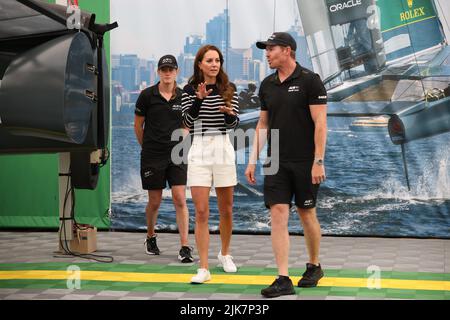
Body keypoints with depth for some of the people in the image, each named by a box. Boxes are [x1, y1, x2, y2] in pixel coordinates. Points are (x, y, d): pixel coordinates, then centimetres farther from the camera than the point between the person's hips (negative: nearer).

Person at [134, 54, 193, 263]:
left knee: (180, 199, -8)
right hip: (152, 157, -1)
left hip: (176, 155, 1)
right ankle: (150, 237, 33)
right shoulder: (147, 95, -2)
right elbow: (138, 125, 7)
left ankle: (184, 247, -6)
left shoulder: (183, 96, 3)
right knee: (154, 202, 8)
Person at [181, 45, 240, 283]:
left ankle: (225, 254, 34)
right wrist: (199, 99, -22)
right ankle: (204, 268, -3)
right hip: (199, 150, -2)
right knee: (201, 211, -6)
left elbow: (234, 124, 2)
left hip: (223, 149, 2)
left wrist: (229, 113, -21)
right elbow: (187, 122, -8)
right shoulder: (190, 90, 1)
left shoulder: (228, 89, 5)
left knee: (226, 209, 12)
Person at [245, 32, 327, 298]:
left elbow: (320, 123, -11)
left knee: (307, 214, 9)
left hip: (305, 163, -4)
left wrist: (319, 161, -17)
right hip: (276, 163, 4)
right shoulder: (267, 85, 9)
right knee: (278, 215, -5)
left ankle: (314, 267, 30)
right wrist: (253, 160, 10)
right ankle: (283, 280, -5)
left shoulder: (310, 80, -8)